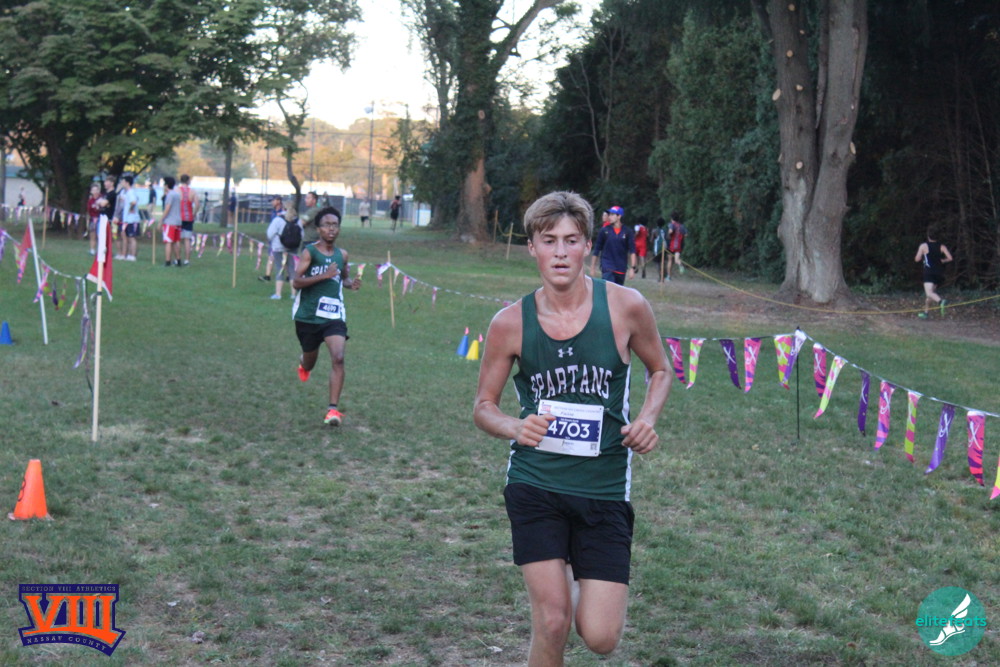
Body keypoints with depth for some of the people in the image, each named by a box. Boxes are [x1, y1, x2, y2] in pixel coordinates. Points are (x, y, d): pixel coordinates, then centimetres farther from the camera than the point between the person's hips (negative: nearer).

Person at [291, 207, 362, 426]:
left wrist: (351, 283, 2)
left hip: (334, 315, 2)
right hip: (308, 315, -2)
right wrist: (324, 275, -25)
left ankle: (334, 408, -16)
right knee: (310, 358, 16)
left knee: (338, 358, -18)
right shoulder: (309, 252, -8)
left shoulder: (342, 255, 6)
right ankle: (303, 363, 57)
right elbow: (296, 282, -16)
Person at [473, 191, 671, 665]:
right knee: (551, 623, -8)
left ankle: (580, 585, 33)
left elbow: (660, 371, 12)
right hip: (534, 485, 0)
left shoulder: (625, 306, -6)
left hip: (605, 488, 1)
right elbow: (483, 406, 6)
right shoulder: (510, 323, -5)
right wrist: (514, 427, -16)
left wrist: (648, 418, -8)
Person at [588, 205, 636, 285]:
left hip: (621, 269, 2)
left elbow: (632, 251, 1)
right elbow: (596, 249, 6)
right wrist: (592, 267, 6)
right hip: (607, 268, -2)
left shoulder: (627, 232, 2)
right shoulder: (604, 231, 1)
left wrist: (632, 268, -8)